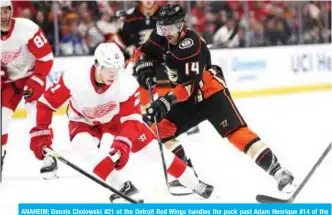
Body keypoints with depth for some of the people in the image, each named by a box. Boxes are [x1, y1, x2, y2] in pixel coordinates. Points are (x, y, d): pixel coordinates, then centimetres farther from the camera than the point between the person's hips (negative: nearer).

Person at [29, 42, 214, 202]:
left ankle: (194, 183, 5)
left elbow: (131, 119, -27)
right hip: (84, 121, -1)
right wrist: (40, 133, -26)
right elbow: (46, 102, -24)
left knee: (151, 147, -7)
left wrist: (123, 143, -42)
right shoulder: (75, 80, -35)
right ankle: (120, 186, -27)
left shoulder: (127, 84, -32)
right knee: (84, 146, -34)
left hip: (117, 117, 1)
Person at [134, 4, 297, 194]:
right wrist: (144, 67, -12)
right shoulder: (161, 38, -5)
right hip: (189, 99, 8)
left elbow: (190, 84, -36)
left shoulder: (190, 44, -28)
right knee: (161, 129, -1)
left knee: (237, 132, -22)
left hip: (212, 93, -8)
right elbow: (144, 52, 11)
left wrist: (166, 101, -46)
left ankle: (278, 171, -26)